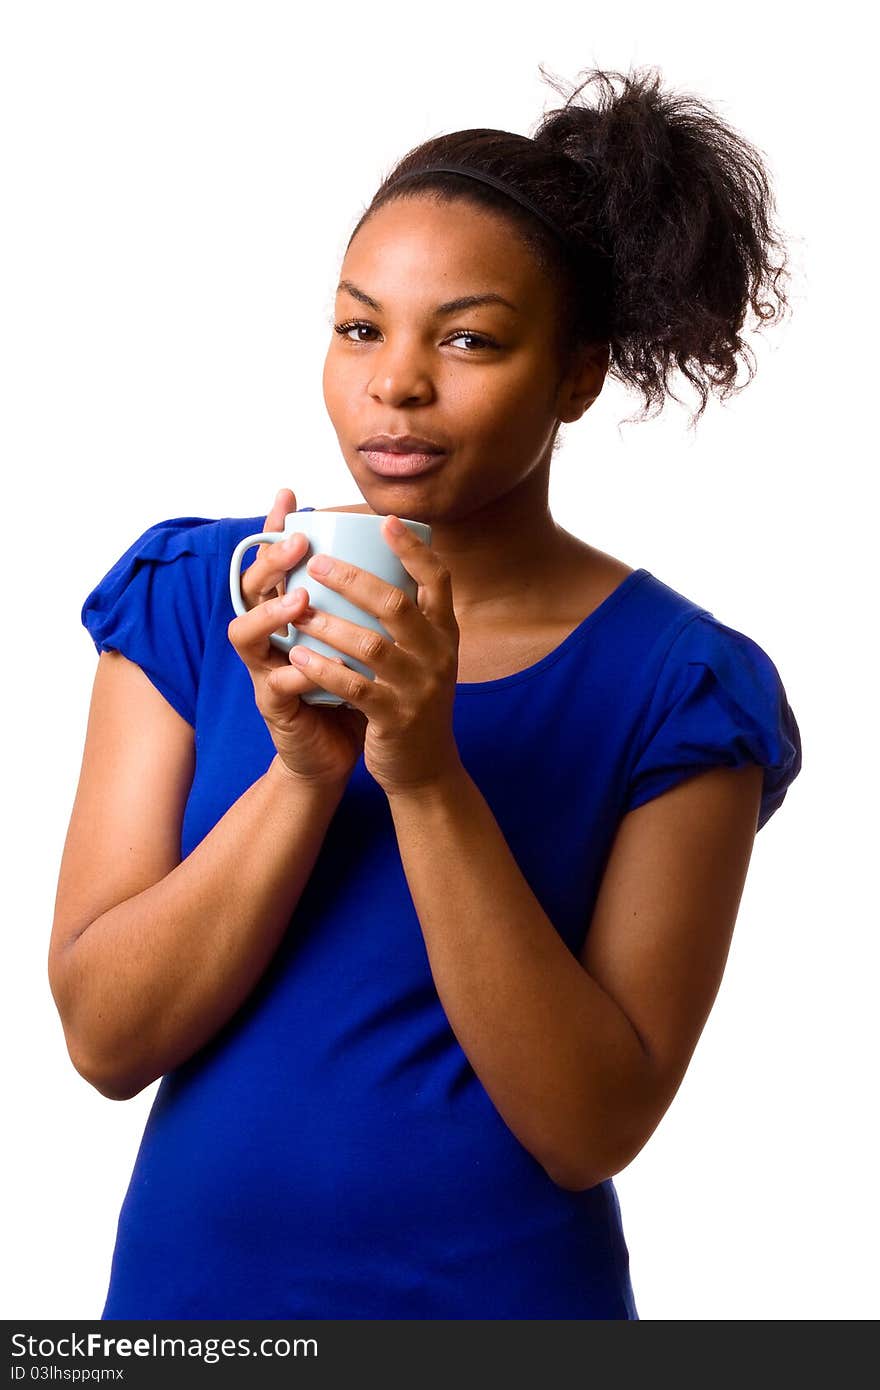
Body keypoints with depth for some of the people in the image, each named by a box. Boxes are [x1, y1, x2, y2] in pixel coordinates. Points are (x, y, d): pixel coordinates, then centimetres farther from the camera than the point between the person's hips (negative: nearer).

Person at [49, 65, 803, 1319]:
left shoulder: (679, 686, -10)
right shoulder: (194, 598, -5)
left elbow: (594, 1127, -16)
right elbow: (103, 1037, -10)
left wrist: (429, 779, -26)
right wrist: (303, 774, -24)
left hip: (503, 1293, -2)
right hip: (187, 1277, 2)